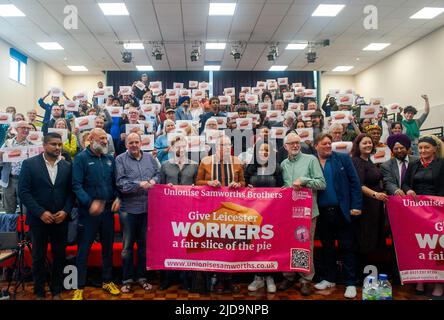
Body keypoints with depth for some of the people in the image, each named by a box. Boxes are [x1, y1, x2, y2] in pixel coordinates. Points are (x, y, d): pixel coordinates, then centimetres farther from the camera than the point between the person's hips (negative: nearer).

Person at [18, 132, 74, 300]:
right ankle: (39, 293, 27)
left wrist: (66, 211, -11)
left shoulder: (67, 166, 4)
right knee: (38, 258, 11)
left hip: (61, 219, 2)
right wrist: (40, 212, -15)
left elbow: (71, 192, 4)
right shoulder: (29, 164, -4)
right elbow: (23, 192, -9)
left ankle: (56, 291, 26)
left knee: (59, 256, 10)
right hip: (39, 219, -2)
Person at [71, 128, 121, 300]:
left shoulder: (110, 159, 9)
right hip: (89, 212, -5)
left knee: (108, 247, 15)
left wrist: (117, 198, -6)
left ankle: (107, 281, 30)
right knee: (84, 249, 4)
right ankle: (79, 287, 18)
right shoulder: (81, 158, -6)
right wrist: (90, 203, -25)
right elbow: (76, 185, -14)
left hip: (108, 210, 5)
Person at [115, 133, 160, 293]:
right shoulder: (120, 159, -5)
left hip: (147, 207, 4)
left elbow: (158, 174, 11)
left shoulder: (149, 157, 9)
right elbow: (120, 183, -13)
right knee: (127, 245, 8)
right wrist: (140, 184, -19)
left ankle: (141, 276, 28)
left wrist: (153, 181, -10)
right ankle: (127, 279, 21)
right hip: (128, 208, -3)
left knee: (144, 244, 14)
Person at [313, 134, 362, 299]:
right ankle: (329, 278, 28)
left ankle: (351, 283, 17)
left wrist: (356, 205, -8)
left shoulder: (343, 158, -1)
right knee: (327, 247, 13)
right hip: (322, 212, 2)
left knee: (347, 247, 6)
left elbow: (354, 182, -2)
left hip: (342, 211, -2)